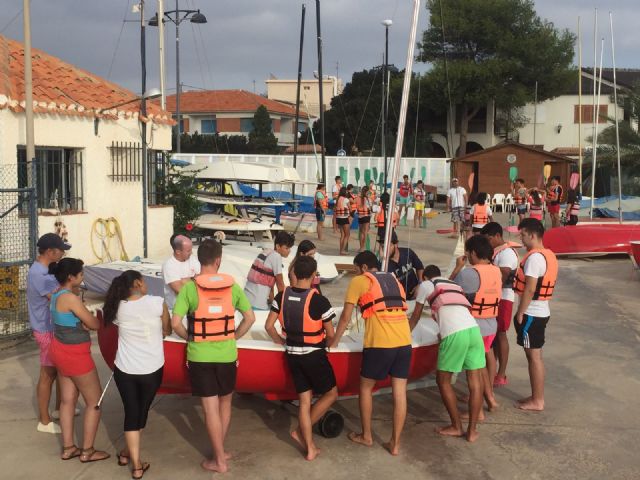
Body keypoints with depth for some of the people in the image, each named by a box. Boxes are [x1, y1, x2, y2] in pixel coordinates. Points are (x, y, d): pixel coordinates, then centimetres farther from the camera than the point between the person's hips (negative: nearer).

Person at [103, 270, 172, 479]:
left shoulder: (117, 308, -5)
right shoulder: (158, 303, -13)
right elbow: (167, 331, 0)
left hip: (125, 370, 2)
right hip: (152, 370, -1)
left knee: (131, 413, 10)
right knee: (142, 412, 18)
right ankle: (128, 452, 36)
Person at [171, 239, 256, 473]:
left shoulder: (190, 287, -11)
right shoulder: (232, 286, -3)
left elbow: (175, 322, -16)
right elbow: (250, 317, 0)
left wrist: (190, 338, 2)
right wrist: (233, 337, 10)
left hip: (200, 356, -2)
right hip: (227, 355, 2)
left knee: (210, 409, 5)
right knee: (224, 403, 22)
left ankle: (219, 461, 14)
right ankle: (220, 451, 32)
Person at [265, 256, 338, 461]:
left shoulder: (282, 296, -4)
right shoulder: (319, 300, -18)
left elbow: (269, 326, 0)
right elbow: (330, 335, -9)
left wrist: (282, 342, 16)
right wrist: (326, 342, 13)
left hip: (293, 355, 6)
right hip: (314, 355, -5)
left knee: (304, 400, 12)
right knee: (331, 393, 14)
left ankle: (310, 448, 16)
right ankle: (300, 431, 10)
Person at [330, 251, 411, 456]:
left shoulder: (359, 281, 7)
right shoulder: (394, 280, 23)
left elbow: (346, 317, 8)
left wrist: (334, 341, 19)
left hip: (379, 343, -5)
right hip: (404, 341, 5)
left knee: (365, 387, 15)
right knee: (399, 393, 7)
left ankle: (366, 436, 24)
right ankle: (395, 443, 13)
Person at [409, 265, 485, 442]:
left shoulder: (425, 285, 19)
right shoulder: (455, 285, 33)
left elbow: (416, 316, 28)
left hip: (454, 334, -5)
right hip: (473, 328, 5)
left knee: (443, 380, 11)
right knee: (475, 381, 8)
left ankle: (456, 427, 16)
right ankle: (472, 430, 11)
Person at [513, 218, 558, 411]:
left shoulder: (534, 257, -20)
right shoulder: (548, 255, 11)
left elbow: (530, 289, -23)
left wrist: (520, 313, -16)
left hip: (531, 313, -10)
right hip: (541, 311, 10)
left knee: (534, 356, -1)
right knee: (535, 356, 16)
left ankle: (537, 401, 7)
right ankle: (536, 397, 24)